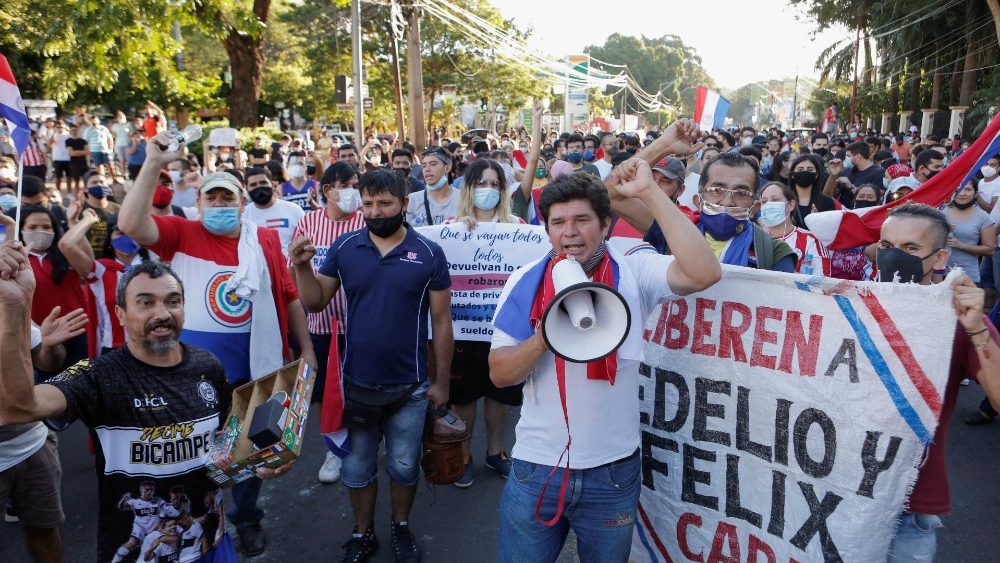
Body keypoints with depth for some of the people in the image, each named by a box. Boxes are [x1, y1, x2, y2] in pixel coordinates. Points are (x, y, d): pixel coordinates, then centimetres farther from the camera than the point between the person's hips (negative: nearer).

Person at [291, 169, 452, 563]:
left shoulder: (429, 254, -9)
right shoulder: (344, 248, -5)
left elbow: (441, 321, -5)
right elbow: (316, 302, 1)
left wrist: (441, 380, -3)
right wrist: (303, 266, -18)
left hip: (409, 386, -1)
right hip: (356, 382, 1)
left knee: (404, 466, 16)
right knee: (356, 467, 17)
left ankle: (401, 527, 41)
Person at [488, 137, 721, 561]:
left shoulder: (634, 272, -6)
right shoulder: (526, 281, -3)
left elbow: (704, 272, -24)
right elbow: (499, 374, -4)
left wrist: (649, 192, -24)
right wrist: (545, 335, -23)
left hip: (613, 471, 0)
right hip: (536, 468, 1)